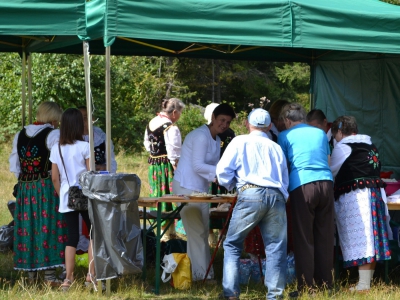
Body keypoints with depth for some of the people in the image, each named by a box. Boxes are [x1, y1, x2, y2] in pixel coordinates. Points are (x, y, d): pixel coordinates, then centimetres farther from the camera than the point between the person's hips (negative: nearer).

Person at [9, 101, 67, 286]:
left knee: (28, 227, 11)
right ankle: (49, 275, -5)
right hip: (47, 188, -6)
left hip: (25, 188, 6)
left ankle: (31, 273, 18)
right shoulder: (53, 135, -9)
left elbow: (14, 165, 14)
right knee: (49, 228, -3)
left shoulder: (20, 135, 10)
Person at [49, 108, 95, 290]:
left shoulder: (56, 149, 2)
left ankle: (68, 279, 4)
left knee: (72, 238, 8)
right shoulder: (84, 147, -9)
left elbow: (55, 178, 5)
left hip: (66, 198, 4)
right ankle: (91, 275, 4)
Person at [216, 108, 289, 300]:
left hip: (251, 195, -3)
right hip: (277, 196, 3)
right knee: (276, 247, 7)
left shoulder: (240, 142, 13)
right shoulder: (276, 148, 23)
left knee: (232, 244, 8)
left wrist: (231, 185, 23)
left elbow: (223, 170, 5)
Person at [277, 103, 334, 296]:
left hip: (302, 186, -4)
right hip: (326, 183, 4)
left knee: (304, 238, 0)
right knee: (325, 237, 9)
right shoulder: (321, 133, 20)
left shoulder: (285, 136, 9)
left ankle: (306, 288, -2)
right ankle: (325, 285, 13)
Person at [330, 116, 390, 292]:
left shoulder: (343, 147, -5)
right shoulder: (370, 145, 18)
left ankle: (363, 285, -10)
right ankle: (368, 281, 12)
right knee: (369, 238, 8)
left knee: (359, 239, -8)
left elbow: (332, 172, 3)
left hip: (355, 196, -8)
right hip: (375, 193, 8)